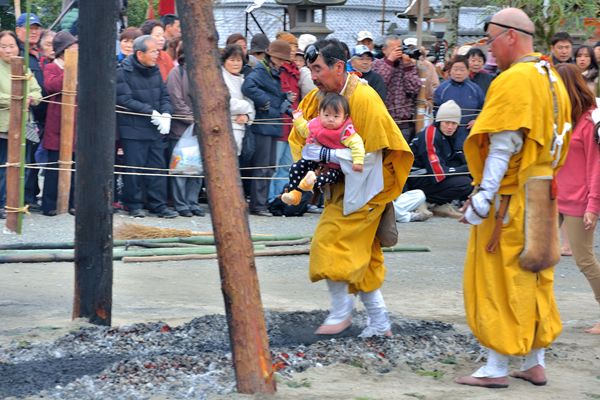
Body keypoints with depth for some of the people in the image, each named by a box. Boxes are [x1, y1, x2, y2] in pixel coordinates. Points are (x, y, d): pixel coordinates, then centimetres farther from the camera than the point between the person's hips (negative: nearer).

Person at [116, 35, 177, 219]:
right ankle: (134, 205, 8)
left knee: (158, 166, 6)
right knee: (134, 167, -3)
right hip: (133, 129, -6)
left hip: (155, 128, 6)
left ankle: (158, 205, 13)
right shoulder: (124, 72, -9)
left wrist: (166, 114, -6)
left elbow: (164, 95, 15)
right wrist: (151, 112, -18)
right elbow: (125, 100, -16)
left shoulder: (154, 70, 12)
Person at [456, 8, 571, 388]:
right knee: (536, 280, 14)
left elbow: (503, 145, -22)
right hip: (543, 198, 9)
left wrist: (484, 195, -22)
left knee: (499, 280, -1)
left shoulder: (513, 80, -17)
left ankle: (497, 368, 3)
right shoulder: (552, 78, 12)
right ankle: (536, 363, 19)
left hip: (511, 199, -9)